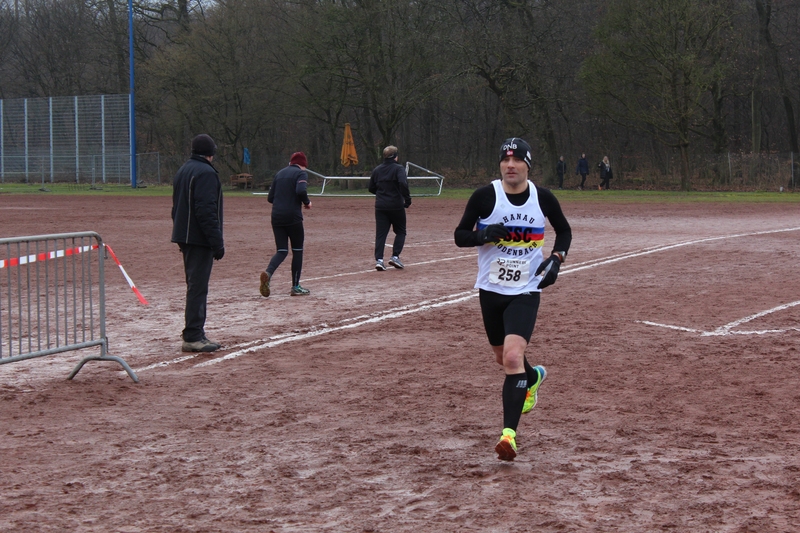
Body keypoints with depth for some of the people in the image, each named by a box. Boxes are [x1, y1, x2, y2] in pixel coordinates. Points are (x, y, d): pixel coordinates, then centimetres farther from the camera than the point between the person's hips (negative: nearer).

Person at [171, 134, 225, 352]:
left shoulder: (182, 171, 17)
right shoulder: (206, 173, -14)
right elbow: (207, 211, -21)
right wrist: (217, 242, -21)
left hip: (185, 237, 10)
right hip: (199, 238, -10)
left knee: (195, 285, 16)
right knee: (198, 287, -8)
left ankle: (195, 332, 22)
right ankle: (193, 337, -9)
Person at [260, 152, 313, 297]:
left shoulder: (280, 173, 17)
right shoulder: (301, 173, -1)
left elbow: (270, 197, 14)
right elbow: (301, 191, -21)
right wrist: (307, 202, -4)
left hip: (276, 216, 5)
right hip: (293, 217, -5)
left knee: (282, 250, 6)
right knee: (297, 250, 8)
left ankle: (268, 273, -23)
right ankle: (295, 287, 10)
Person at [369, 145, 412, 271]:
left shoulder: (377, 170, 8)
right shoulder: (398, 168, -7)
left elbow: (371, 188, 13)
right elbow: (403, 184, -23)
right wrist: (407, 199, -16)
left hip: (380, 207, 4)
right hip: (396, 206, -4)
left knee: (380, 233, 4)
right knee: (400, 232, 12)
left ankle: (379, 259, -8)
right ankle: (395, 257, 0)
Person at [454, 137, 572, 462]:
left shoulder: (543, 198, -3)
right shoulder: (485, 197, -7)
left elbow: (564, 231, 14)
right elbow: (460, 236, -3)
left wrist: (556, 258, -5)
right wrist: (483, 234, -23)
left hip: (525, 291, -2)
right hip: (491, 289, 2)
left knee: (513, 356, -20)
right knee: (503, 358, 18)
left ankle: (509, 433, -20)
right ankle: (534, 377, 54)